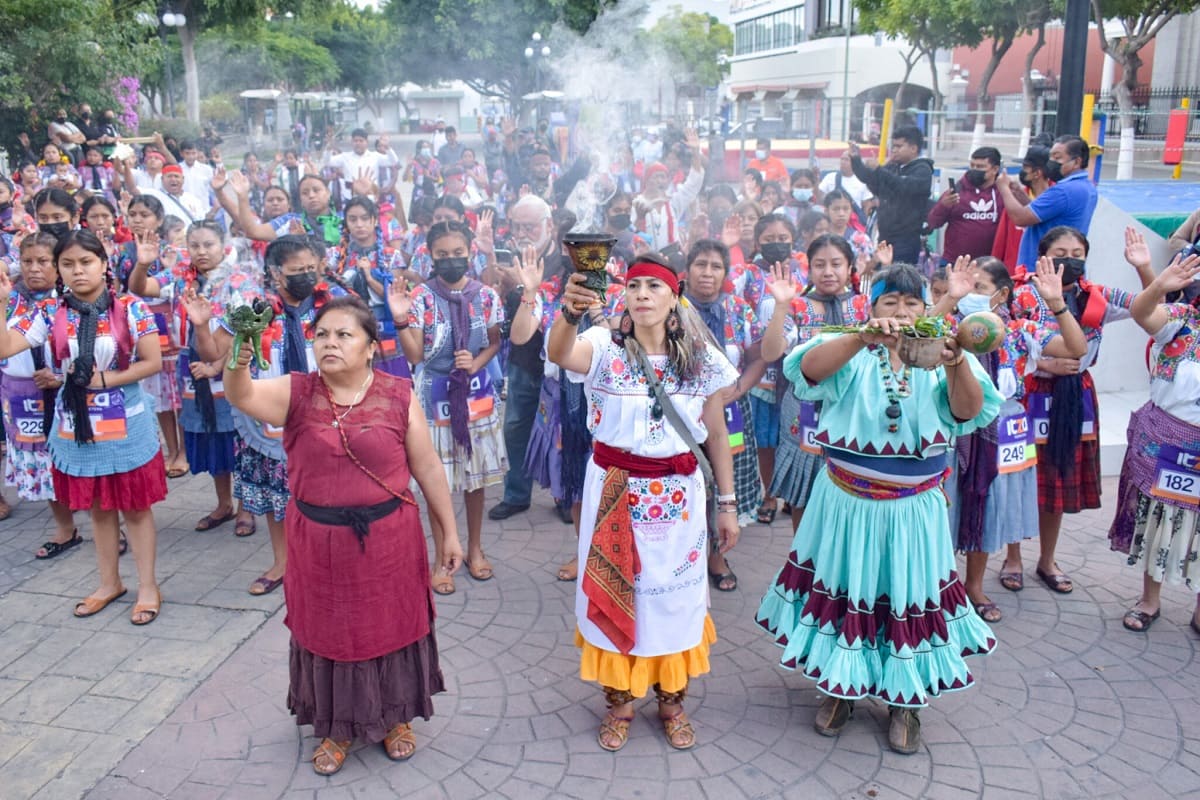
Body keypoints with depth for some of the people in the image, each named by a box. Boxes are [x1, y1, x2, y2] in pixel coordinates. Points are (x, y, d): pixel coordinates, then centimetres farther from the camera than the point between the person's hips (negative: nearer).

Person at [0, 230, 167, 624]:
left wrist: (103, 380, -16)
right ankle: (109, 583, 32)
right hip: (77, 425, 3)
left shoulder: (130, 308, -10)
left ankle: (148, 586, 19)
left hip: (126, 425, -3)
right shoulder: (49, 311, -3)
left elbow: (152, 362, -11)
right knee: (97, 507, 16)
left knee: (135, 506, 7)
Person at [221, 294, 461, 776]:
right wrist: (237, 363, -45)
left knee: (389, 626, 13)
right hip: (317, 542, 1)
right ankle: (337, 727, 36)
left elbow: (428, 470, -2)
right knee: (328, 631, 14)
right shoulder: (295, 393, -4)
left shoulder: (398, 396, -7)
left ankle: (394, 717, 38)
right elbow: (244, 397, -24)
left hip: (387, 539, -1)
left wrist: (449, 532, 1)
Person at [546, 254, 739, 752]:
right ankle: (618, 700, 31)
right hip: (615, 492, -1)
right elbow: (559, 354, -33)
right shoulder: (605, 346, -10)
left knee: (674, 595, 14)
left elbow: (717, 434, 4)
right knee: (615, 594, 11)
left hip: (677, 495, 2)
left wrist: (727, 503, 5)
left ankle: (671, 699, 35)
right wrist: (569, 313, -54)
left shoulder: (700, 357, -2)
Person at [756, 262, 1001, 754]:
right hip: (849, 502, 0)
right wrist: (864, 337, -36)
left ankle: (905, 701, 28)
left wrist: (956, 363, -34)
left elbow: (969, 411, -16)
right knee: (844, 589, 11)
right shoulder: (855, 356, -3)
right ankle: (841, 689, 31)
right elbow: (809, 369, -23)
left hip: (913, 507, 1)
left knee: (908, 594, 8)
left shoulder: (936, 359, 0)